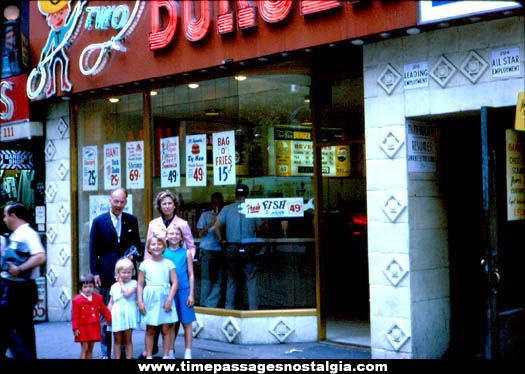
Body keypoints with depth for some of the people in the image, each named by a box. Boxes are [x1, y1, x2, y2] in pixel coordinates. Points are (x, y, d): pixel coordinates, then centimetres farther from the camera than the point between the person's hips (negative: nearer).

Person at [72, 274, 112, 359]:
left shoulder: (98, 298, 6)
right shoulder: (77, 300, -8)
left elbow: (104, 310, 18)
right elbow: (75, 316, -8)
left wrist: (108, 319, 16)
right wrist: (75, 328, -11)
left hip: (94, 328, 5)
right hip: (83, 328, -4)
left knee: (90, 349, 11)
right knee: (84, 348, -5)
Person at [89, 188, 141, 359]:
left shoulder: (132, 220, 8)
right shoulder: (99, 221, 1)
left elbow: (137, 243, 17)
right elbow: (93, 250, 1)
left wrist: (133, 254, -5)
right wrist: (95, 273, -5)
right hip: (107, 273, -2)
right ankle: (106, 352, 11)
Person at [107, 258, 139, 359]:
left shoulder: (133, 283, 3)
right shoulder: (114, 286, 13)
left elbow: (127, 294, -15)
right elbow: (111, 303, 15)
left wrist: (121, 283, -3)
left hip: (128, 314, -3)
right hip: (116, 315, 3)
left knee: (128, 340, 1)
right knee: (117, 340, 5)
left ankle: (129, 357, 4)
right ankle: (116, 357, 8)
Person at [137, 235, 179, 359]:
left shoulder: (168, 263, 4)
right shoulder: (145, 264, 6)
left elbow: (175, 282, 0)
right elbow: (140, 284, 6)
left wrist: (169, 300, -10)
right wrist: (140, 301, -3)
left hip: (165, 298, 0)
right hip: (150, 298, 0)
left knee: (165, 329, 0)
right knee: (150, 330, 4)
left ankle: (166, 356, 7)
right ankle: (148, 356, 10)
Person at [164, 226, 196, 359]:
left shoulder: (186, 253, 2)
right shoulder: (163, 253, 4)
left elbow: (191, 274, 3)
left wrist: (191, 294, -2)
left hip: (183, 290, -1)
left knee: (186, 322, 2)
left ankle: (188, 353, 8)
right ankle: (170, 351, 17)